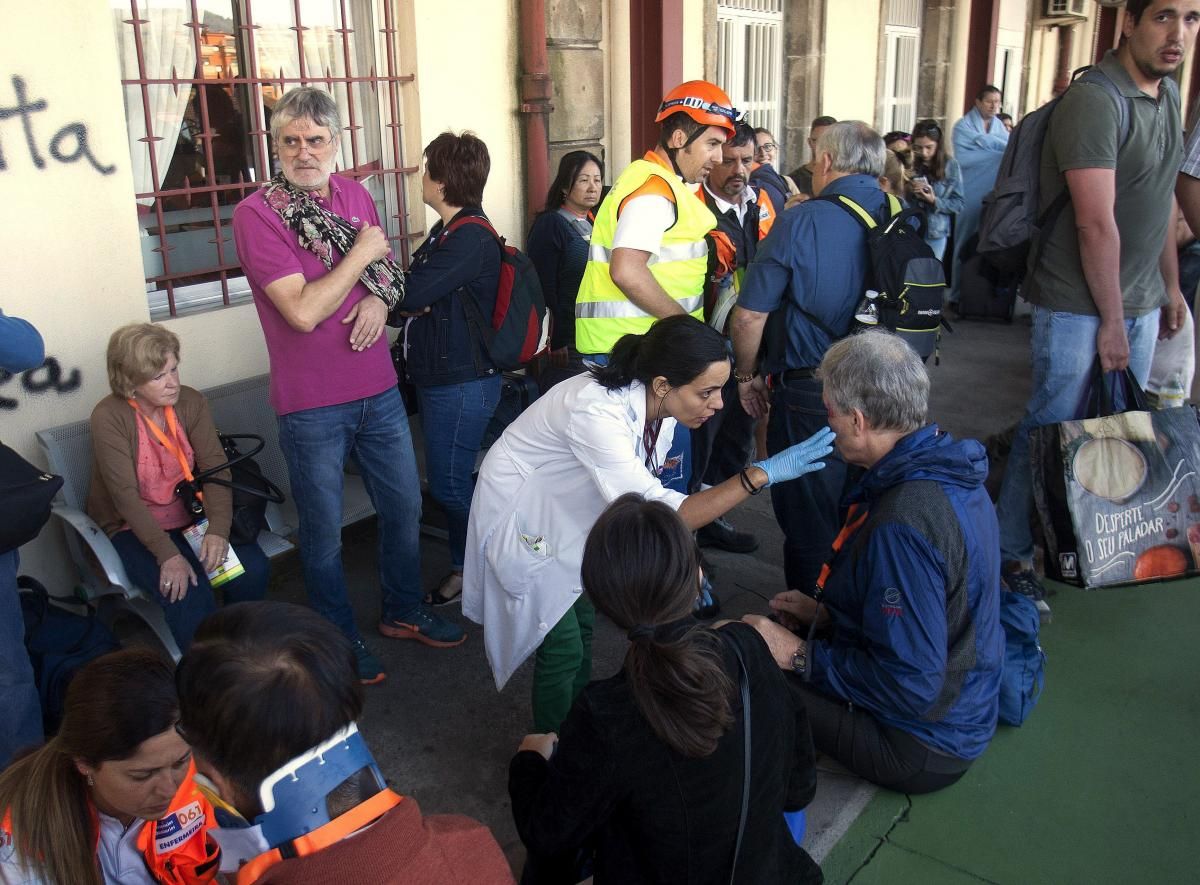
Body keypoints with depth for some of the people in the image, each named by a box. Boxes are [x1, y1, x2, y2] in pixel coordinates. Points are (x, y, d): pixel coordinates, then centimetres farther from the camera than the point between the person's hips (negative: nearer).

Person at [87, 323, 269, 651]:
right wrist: (168, 554, -29)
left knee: (253, 569, -20)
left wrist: (218, 529, -27)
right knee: (188, 592, -29)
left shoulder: (191, 402, -4)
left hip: (191, 515, 4)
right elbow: (125, 496, -20)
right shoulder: (109, 417, -15)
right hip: (133, 529, -4)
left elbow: (215, 468, -11)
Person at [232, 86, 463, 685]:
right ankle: (341, 642, 28)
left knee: (404, 507, 18)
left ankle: (403, 612, 40)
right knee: (324, 532, 8)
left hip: (378, 390, 6)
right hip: (311, 405, -6)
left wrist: (379, 298, -6)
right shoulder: (256, 214, -13)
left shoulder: (355, 195, 5)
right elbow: (303, 310, -22)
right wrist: (360, 255, -13)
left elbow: (387, 271, 17)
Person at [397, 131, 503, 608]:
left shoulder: (471, 238, -19)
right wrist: (408, 303, -5)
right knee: (450, 481, 17)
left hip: (463, 383, -10)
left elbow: (408, 293, -25)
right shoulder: (447, 231, 13)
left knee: (450, 485, -2)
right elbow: (417, 297, 13)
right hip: (438, 375, 10)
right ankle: (464, 567, 30)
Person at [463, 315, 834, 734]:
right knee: (563, 647, -3)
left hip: (567, 512, 7)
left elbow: (646, 491, 0)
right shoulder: (598, 413, -40)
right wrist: (759, 474, -45)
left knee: (583, 625, 16)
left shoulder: (658, 406, -15)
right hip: (523, 517, -7)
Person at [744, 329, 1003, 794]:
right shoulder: (948, 469, -1)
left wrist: (800, 656, -19)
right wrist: (826, 612, 8)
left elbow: (910, 687, -29)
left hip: (924, 748, -9)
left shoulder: (903, 524, -32)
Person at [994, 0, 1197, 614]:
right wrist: (1111, 320, -17)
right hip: (1079, 308, -8)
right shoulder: (1094, 102, -18)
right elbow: (1096, 223, -20)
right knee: (1051, 431, 1)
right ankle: (1010, 557, 15)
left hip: (1140, 303, 8)